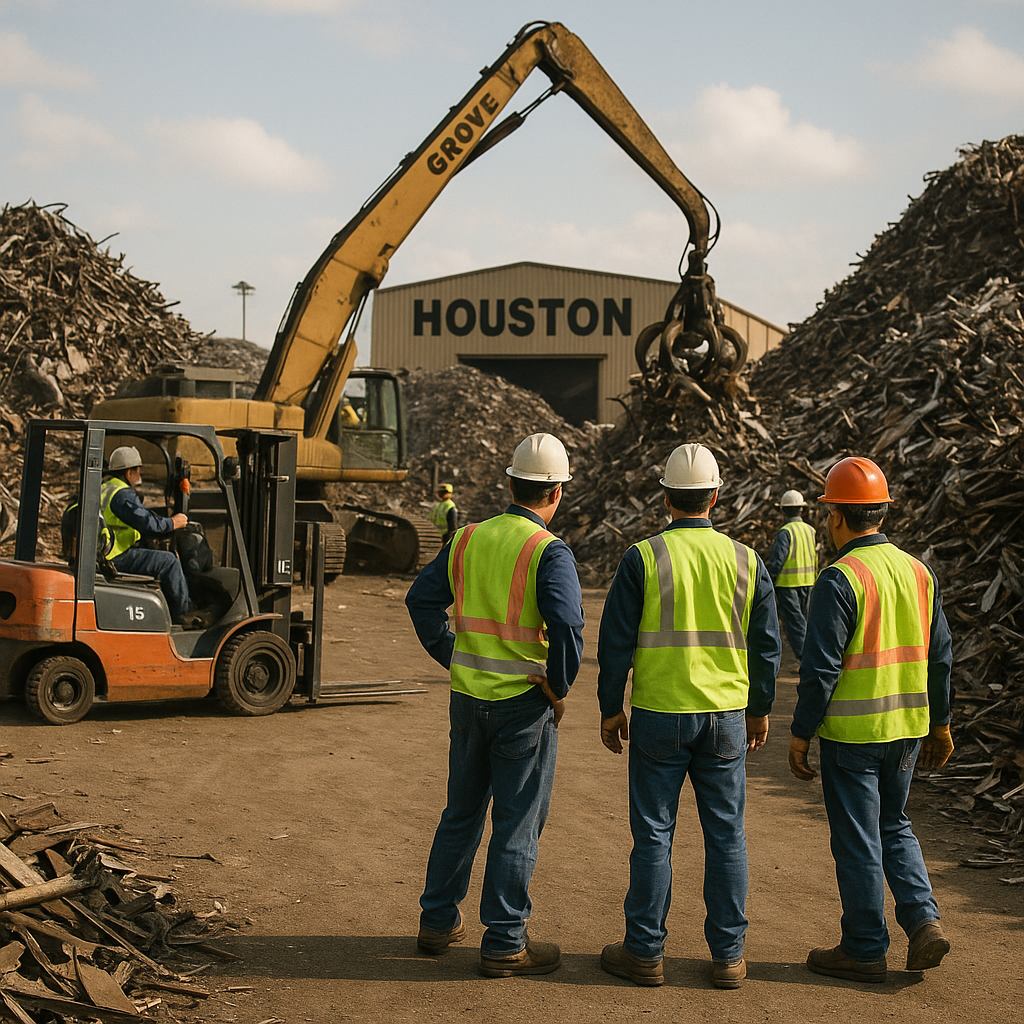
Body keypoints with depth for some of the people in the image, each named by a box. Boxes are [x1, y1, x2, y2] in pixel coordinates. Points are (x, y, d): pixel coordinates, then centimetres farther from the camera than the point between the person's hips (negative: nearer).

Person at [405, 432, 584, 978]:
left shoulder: (467, 539, 4)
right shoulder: (549, 552, -15)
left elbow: (422, 599, 9)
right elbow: (566, 626, -25)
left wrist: (452, 657, 12)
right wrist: (559, 688, -12)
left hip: (468, 697, 6)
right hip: (524, 706, -6)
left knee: (461, 813, 18)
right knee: (517, 824, 3)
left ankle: (437, 921, 27)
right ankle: (504, 943, 8)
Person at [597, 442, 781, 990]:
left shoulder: (642, 558, -8)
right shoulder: (745, 561, 0)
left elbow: (616, 641, -6)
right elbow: (766, 645, 5)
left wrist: (610, 709, 4)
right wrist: (760, 709, 16)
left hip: (659, 716, -2)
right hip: (726, 717, 2)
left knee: (653, 834, 6)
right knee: (726, 835, 9)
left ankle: (645, 952, 13)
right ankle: (727, 956, 14)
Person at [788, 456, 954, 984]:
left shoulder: (839, 579, -16)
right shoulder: (918, 571, 6)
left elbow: (820, 668, -17)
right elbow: (939, 656, 12)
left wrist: (800, 734, -9)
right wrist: (939, 723, 20)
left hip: (851, 732, -6)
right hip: (907, 729, 7)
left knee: (857, 840, 4)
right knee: (893, 826, 21)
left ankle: (865, 949, 12)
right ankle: (923, 920, 8)